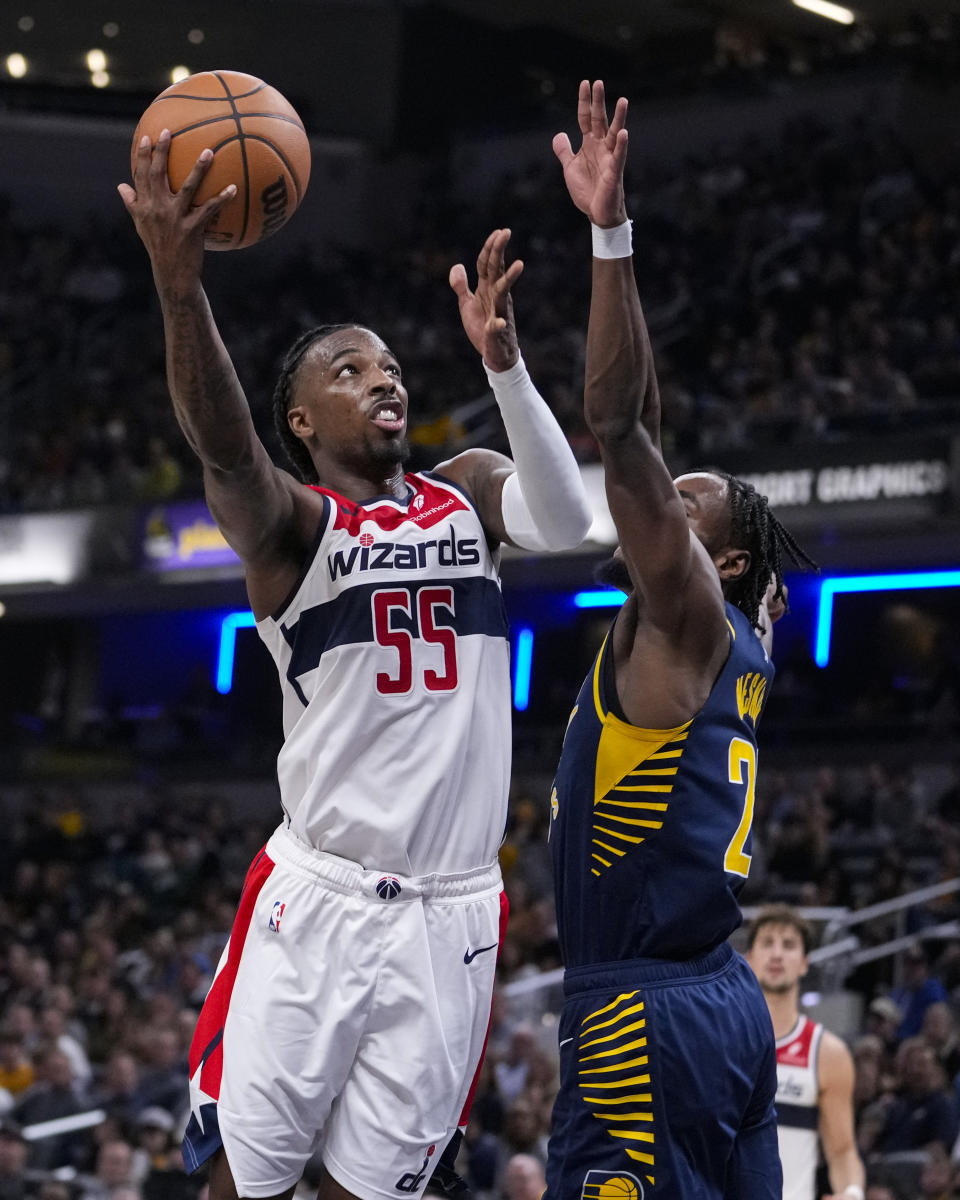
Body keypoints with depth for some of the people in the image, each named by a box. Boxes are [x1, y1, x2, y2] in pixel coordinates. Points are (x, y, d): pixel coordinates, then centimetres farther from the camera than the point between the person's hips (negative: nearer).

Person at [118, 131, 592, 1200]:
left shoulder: (468, 492, 10)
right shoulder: (291, 523, -3)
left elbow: (565, 521, -11)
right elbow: (223, 449, -25)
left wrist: (502, 362, -26)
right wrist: (180, 284, -44)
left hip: (451, 914, 3)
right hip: (318, 900, -3)